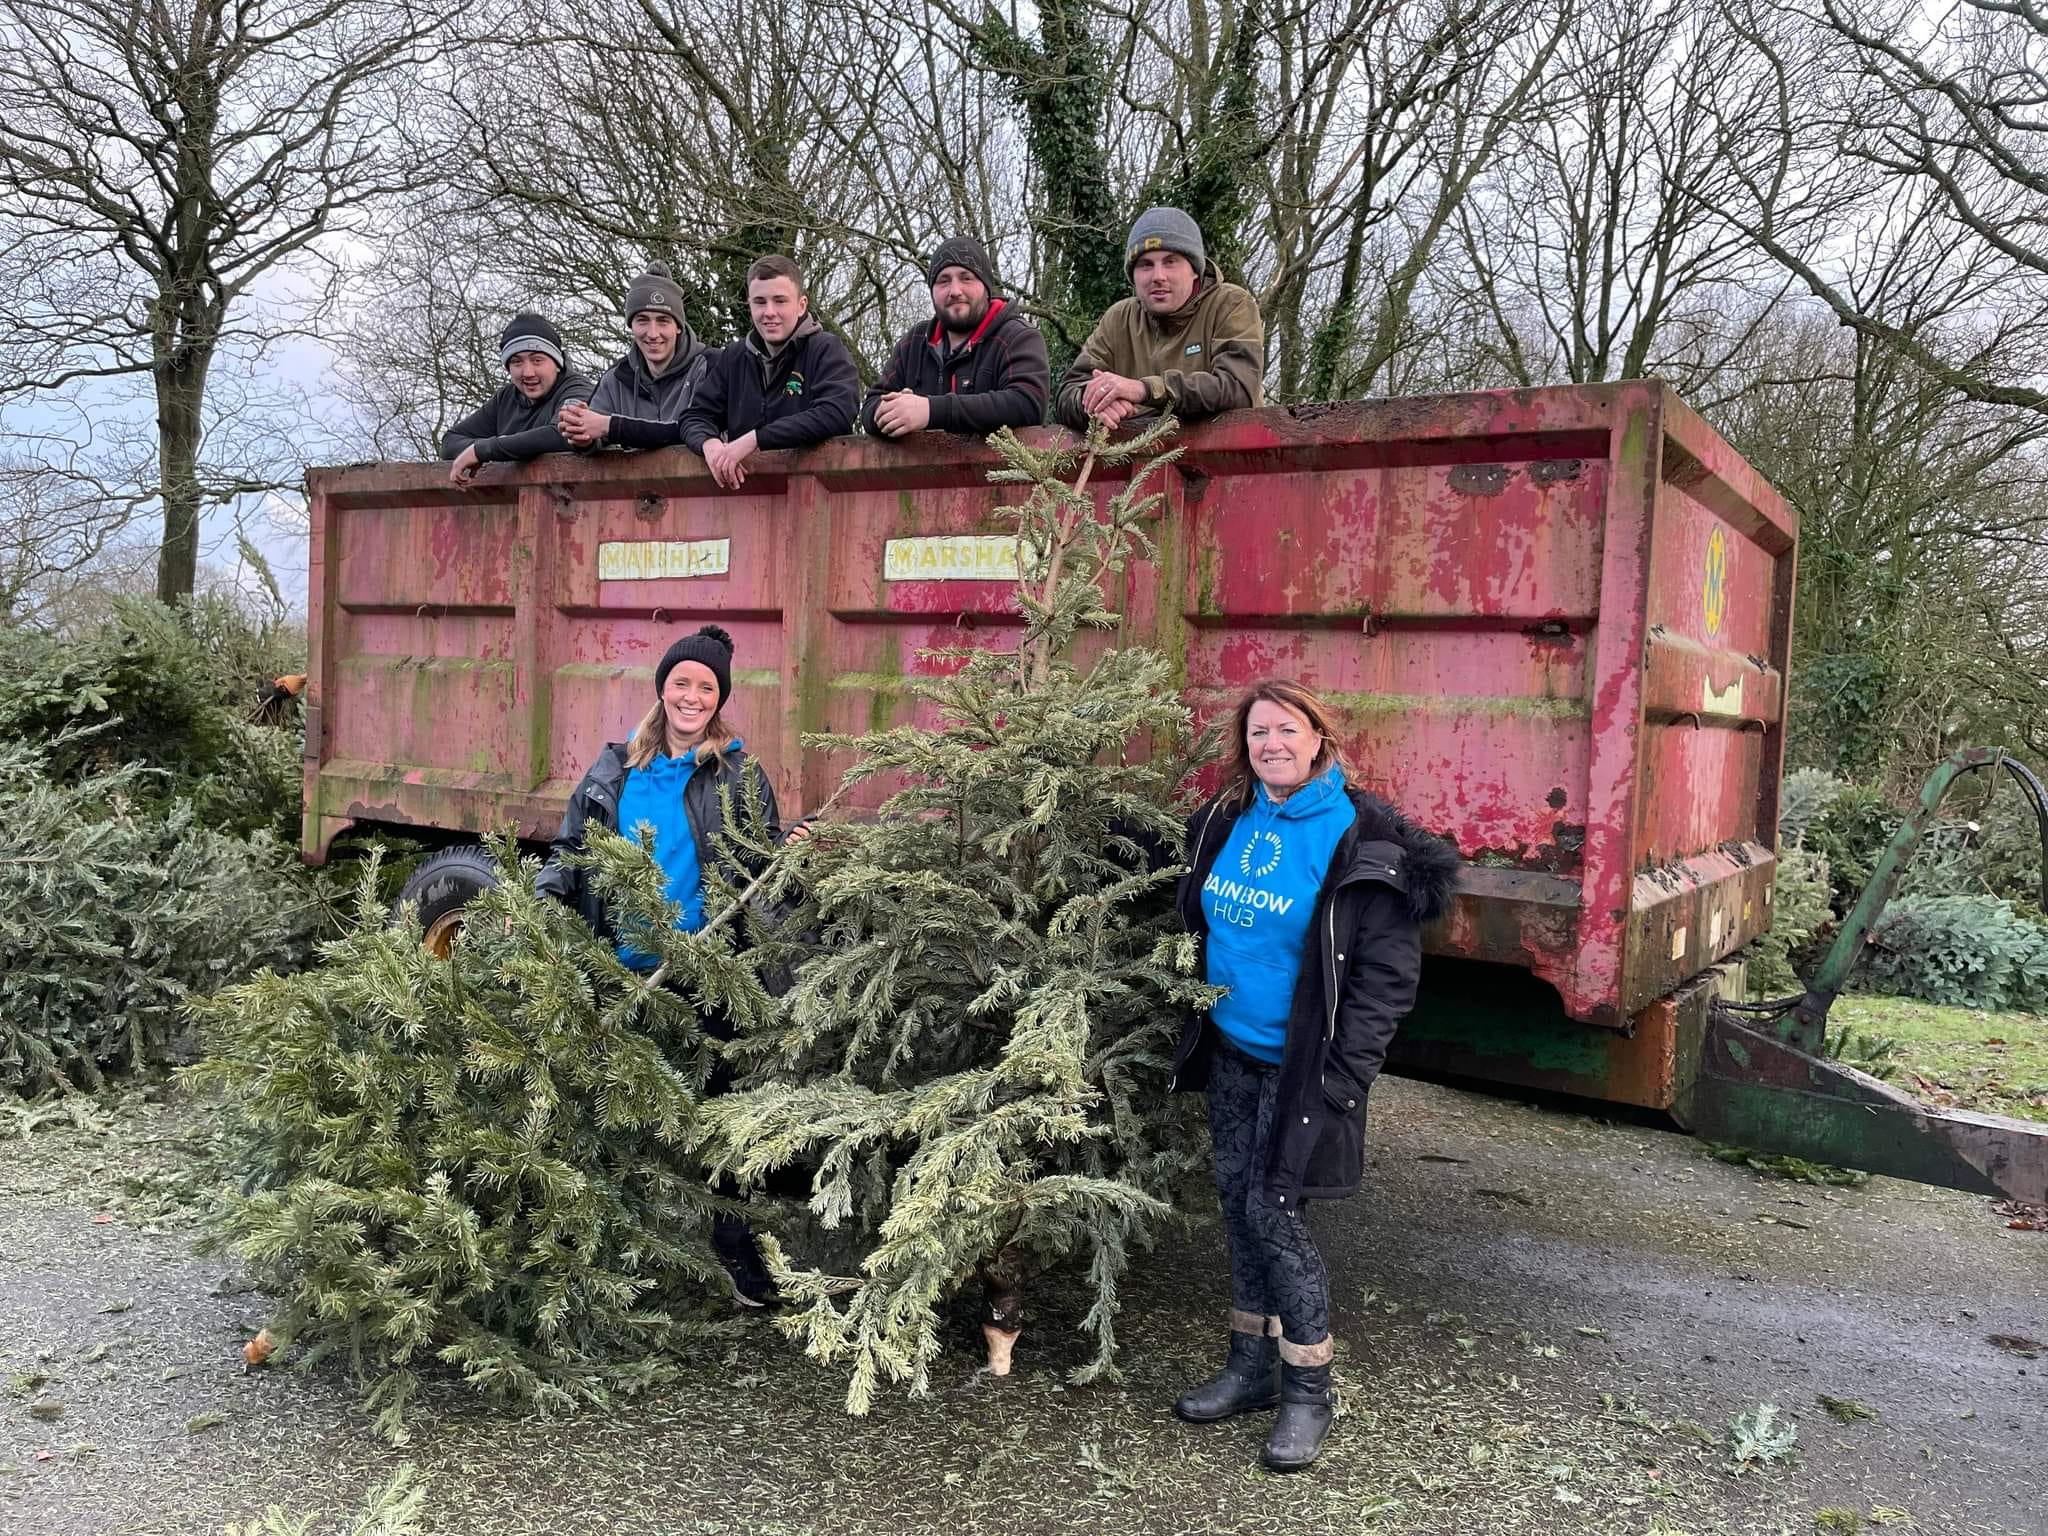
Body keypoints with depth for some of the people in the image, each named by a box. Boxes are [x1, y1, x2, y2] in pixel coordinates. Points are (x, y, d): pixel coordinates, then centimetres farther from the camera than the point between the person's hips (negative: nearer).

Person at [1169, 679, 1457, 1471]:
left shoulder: (1361, 841, -15)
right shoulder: (1226, 821, 2)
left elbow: (1386, 975, -15)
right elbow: (1200, 924, 19)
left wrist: (1342, 1079, -18)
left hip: (1298, 1063, -6)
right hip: (1229, 1051, 6)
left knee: (1274, 1213, -4)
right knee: (1236, 1201, 12)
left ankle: (1307, 1392, 14)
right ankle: (1250, 1368, 28)